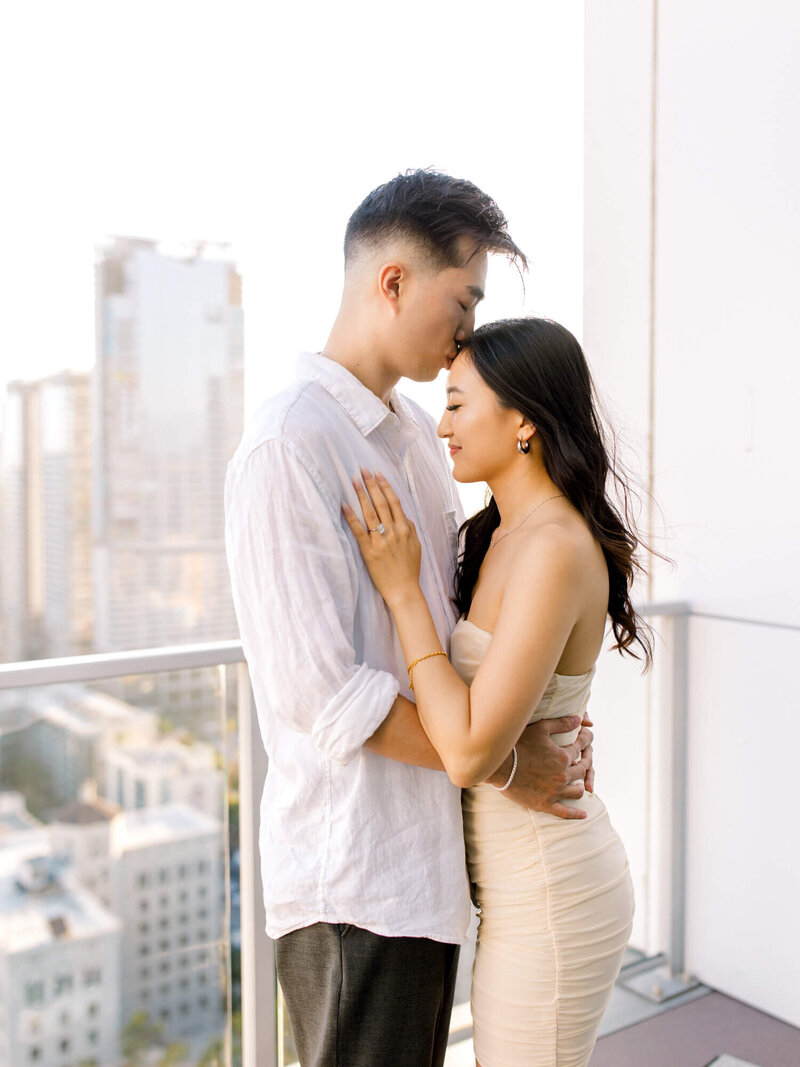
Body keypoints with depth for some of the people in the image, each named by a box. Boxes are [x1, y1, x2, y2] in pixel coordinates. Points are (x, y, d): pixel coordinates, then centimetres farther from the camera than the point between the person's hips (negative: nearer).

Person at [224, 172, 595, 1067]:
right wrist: (504, 764, -14)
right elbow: (325, 694, -23)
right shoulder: (288, 446, -19)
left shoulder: (417, 433, 9)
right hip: (351, 874, -8)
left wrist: (546, 721, 1)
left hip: (429, 851, 8)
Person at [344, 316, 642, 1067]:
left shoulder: (556, 550, -25)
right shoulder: (503, 534, 5)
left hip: (549, 895, -9)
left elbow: (469, 751, -28)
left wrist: (400, 586, -23)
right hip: (526, 882, 9)